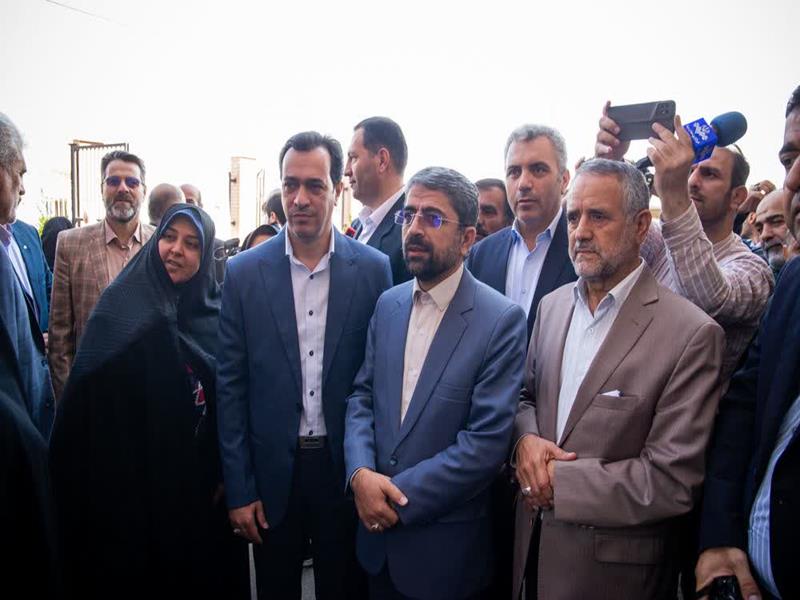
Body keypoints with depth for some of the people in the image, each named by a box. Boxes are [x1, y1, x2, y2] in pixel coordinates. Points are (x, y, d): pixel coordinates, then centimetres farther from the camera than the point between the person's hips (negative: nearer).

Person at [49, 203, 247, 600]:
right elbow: (97, 402, -10)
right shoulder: (124, 308, -8)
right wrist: (117, 488, -11)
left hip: (203, 487, 4)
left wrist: (224, 474, 0)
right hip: (138, 482, -3)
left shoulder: (214, 311, 1)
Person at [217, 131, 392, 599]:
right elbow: (231, 386, -2)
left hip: (346, 470, 0)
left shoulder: (373, 269, -6)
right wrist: (239, 489, -2)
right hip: (272, 472, 1)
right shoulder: (245, 272, -4)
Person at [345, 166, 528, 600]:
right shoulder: (388, 304, 3)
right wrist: (360, 473, -13)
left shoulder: (502, 320, -15)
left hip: (447, 546, -4)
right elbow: (361, 396, 4)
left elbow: (488, 441, -19)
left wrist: (401, 497, -17)